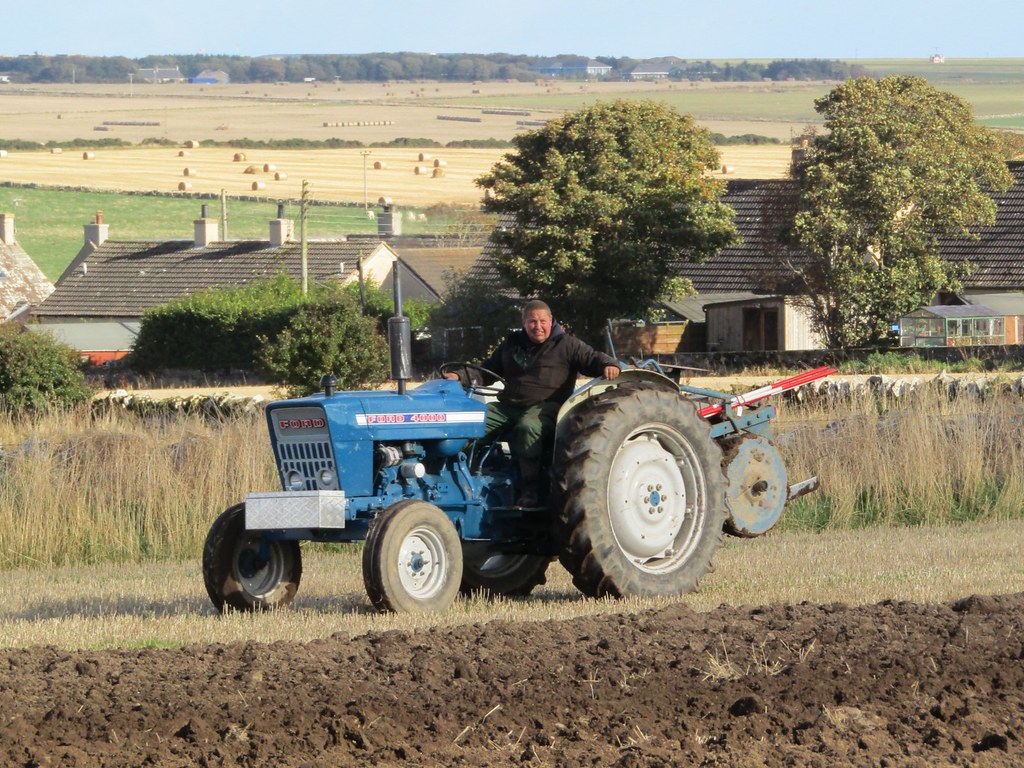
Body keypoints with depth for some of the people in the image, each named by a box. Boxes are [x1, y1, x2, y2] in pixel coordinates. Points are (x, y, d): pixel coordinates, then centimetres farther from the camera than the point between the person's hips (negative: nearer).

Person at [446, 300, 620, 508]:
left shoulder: (565, 344, 7)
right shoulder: (512, 344, 22)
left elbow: (592, 358, 4)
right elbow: (488, 370, 28)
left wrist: (609, 365, -20)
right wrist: (459, 376, 13)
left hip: (546, 407, -5)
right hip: (509, 405, 5)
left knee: (527, 428, -40)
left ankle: (531, 489, -29)